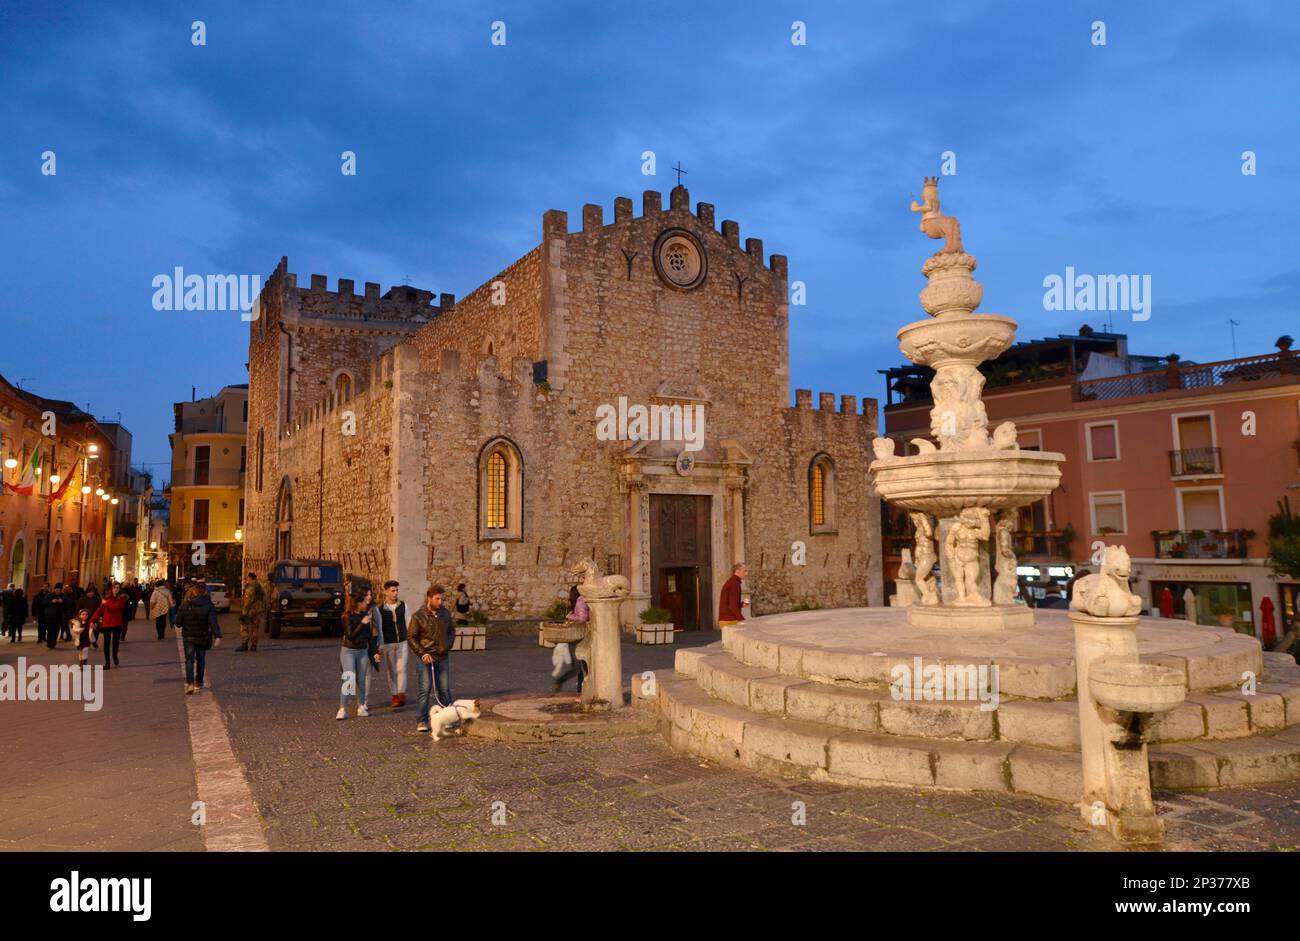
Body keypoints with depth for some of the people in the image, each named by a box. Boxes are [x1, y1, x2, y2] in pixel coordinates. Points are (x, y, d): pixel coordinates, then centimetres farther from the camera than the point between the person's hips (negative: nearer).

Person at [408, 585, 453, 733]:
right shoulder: (419, 616, -9)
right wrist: (422, 653, -13)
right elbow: (411, 638, -6)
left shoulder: (446, 614, 4)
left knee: (445, 689, 10)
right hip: (425, 659, -4)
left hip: (442, 658, 4)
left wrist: (448, 646, 4)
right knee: (424, 689, -3)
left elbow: (452, 630, 18)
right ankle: (421, 721, 4)